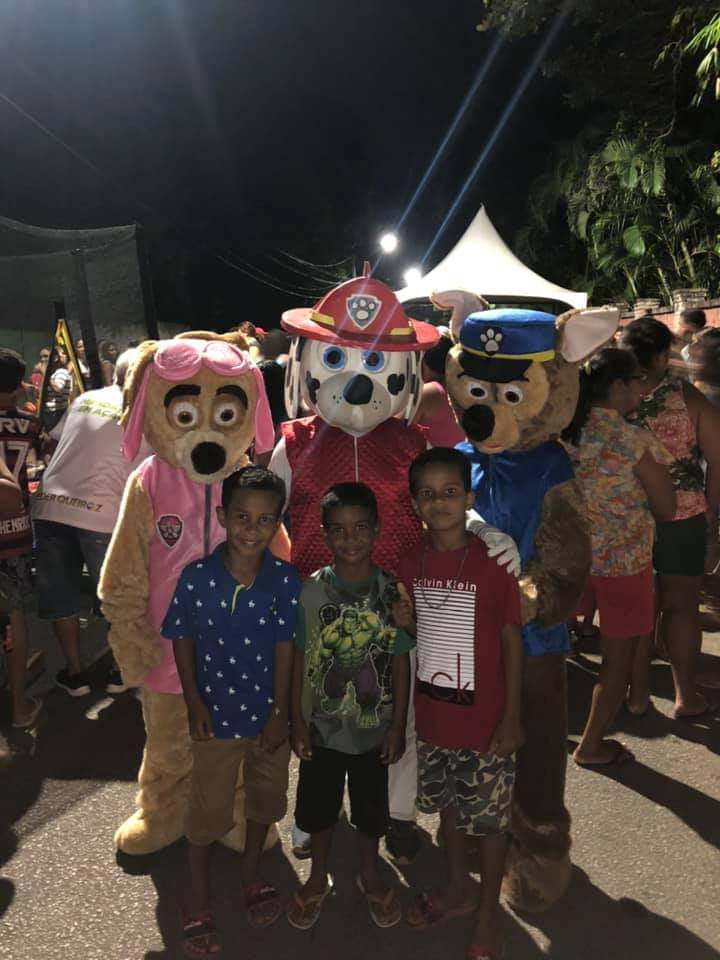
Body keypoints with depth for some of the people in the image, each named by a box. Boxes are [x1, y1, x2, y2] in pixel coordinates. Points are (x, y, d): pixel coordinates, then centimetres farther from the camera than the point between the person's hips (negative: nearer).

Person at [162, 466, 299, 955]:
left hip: (269, 713, 2)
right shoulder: (196, 577, -18)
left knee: (266, 799, 23)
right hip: (217, 713, -1)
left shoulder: (286, 580, -16)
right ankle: (200, 902, 39)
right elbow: (183, 641, -6)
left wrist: (280, 713, -7)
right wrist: (195, 703, -7)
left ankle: (251, 872, 51)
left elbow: (284, 648, -10)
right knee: (208, 811, 15)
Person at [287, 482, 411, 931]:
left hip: (374, 726, 0)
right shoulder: (310, 591, -12)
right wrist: (298, 721, -3)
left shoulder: (392, 592, -12)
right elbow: (300, 660, -5)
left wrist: (398, 725, -3)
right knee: (319, 807, 18)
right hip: (322, 726, 0)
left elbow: (401, 662, -5)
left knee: (371, 808, 20)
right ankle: (318, 878, 45)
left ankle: (370, 873, 47)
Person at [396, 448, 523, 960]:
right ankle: (458, 889, 47)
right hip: (433, 713, 5)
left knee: (489, 817, 13)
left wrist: (512, 718, -11)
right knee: (449, 805, 23)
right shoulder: (412, 563, -3)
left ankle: (488, 914, 36)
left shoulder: (492, 563, -17)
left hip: (484, 717, -4)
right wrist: (403, 621, -13)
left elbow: (512, 642, -11)